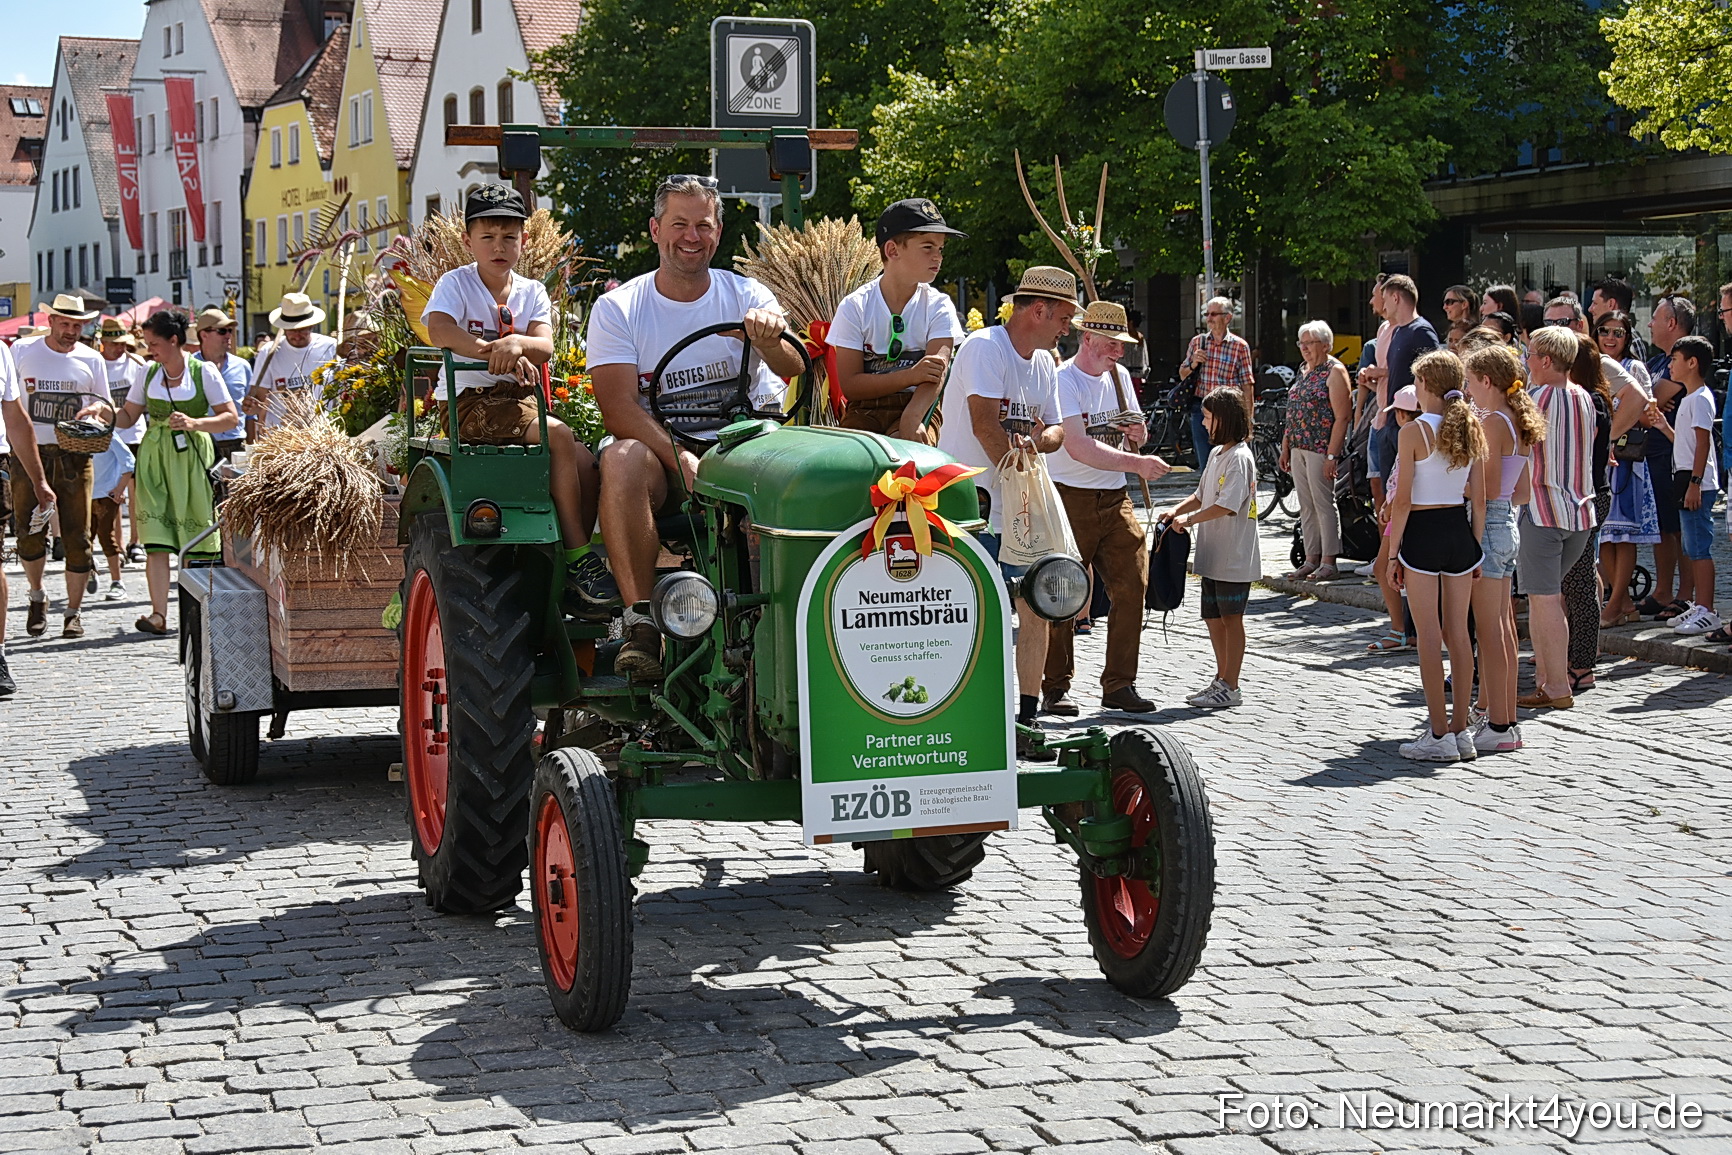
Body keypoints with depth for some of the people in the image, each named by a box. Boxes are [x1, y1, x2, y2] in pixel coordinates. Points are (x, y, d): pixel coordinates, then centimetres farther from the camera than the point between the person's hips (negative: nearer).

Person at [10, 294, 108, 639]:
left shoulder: (91, 359, 6)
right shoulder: (22, 352, 4)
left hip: (74, 456, 1)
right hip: (30, 453, 0)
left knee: (77, 536, -2)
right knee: (30, 535, -3)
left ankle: (73, 611, 9)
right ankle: (37, 596, 22)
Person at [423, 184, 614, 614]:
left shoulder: (532, 292, 13)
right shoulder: (456, 283, 1)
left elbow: (544, 347, -6)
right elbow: (439, 329, -21)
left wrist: (517, 343, -31)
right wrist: (491, 350, -37)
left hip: (520, 399, 5)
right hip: (469, 401, -5)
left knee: (587, 464, -19)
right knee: (561, 438, -29)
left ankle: (576, 560, -9)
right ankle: (578, 555, -24)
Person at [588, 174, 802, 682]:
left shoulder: (746, 296, 9)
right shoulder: (617, 308, 5)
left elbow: (792, 369, -9)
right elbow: (619, 407, -8)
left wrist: (769, 340, -35)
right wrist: (681, 460, -25)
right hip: (659, 451, -1)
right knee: (623, 459, -35)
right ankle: (640, 624, -37)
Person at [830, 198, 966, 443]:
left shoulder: (938, 307, 2)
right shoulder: (854, 307, -1)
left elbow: (936, 372, -13)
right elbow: (849, 385, -7)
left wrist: (912, 418, -33)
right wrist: (910, 376, -21)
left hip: (918, 408, 0)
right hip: (865, 411, 0)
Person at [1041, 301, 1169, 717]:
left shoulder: (1119, 376, 12)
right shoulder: (1063, 380, -11)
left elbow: (1136, 438, 23)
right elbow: (1078, 447, -23)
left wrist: (1135, 430, -1)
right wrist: (1136, 463, -29)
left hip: (1114, 499, 6)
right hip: (1070, 499, -6)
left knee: (1132, 586, -1)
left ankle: (1119, 685, 7)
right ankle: (1055, 688, 8)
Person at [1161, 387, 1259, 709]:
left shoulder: (1239, 457, -15)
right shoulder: (1217, 453, 14)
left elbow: (1227, 505, -23)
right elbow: (1201, 495, 20)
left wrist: (1190, 519, -17)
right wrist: (1177, 510, 4)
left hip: (1234, 555, -9)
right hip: (1212, 553, 9)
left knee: (1231, 618, -2)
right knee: (1213, 617, 13)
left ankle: (1231, 688, 3)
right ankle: (1222, 680, 24)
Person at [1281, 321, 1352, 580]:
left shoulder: (1334, 371, -8)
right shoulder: (1304, 371, 17)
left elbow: (1341, 417, -14)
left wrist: (1332, 455, -20)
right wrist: (1285, 447, 16)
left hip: (1321, 449, -8)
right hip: (1298, 448, 8)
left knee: (1323, 504, -5)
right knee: (1306, 507, 9)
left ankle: (1328, 563, -1)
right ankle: (1311, 560, 13)